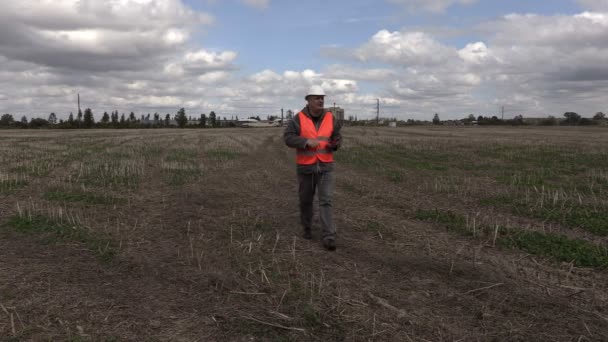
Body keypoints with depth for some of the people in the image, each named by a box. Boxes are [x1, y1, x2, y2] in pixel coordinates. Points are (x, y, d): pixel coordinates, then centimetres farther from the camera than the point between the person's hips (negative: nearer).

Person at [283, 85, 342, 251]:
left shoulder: (330, 118, -1)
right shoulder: (298, 119, -8)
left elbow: (336, 138, 9)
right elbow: (288, 138, -14)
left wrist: (335, 144, -15)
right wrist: (306, 141, -29)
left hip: (325, 166, 1)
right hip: (305, 166, -1)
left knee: (326, 200, -9)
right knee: (306, 199, 12)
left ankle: (329, 238, -10)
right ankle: (307, 227, 37)